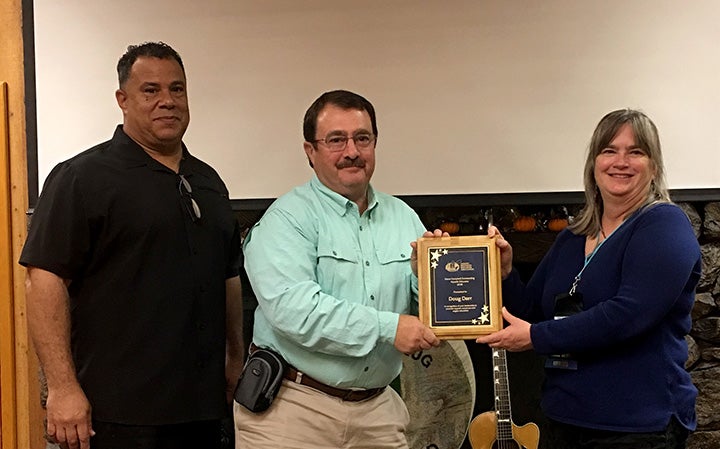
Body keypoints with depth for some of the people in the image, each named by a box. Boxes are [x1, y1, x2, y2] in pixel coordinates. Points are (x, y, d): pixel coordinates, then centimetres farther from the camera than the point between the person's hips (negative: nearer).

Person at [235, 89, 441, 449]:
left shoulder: (403, 218, 11)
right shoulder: (288, 218, -8)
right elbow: (289, 307, -23)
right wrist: (386, 327, -23)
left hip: (377, 409, 5)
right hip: (293, 410, -5)